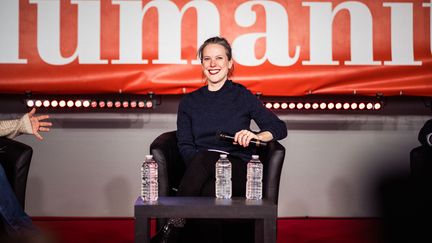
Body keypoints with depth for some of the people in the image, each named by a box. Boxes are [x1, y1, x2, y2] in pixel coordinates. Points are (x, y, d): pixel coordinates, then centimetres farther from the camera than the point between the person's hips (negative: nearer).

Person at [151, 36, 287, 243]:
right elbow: (185, 146, 8)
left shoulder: (242, 96, 12)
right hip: (200, 171, 2)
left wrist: (257, 136, -14)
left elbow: (280, 128, 9)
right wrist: (201, 169, -14)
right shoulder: (189, 102, 18)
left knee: (204, 158, -36)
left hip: (238, 170, -2)